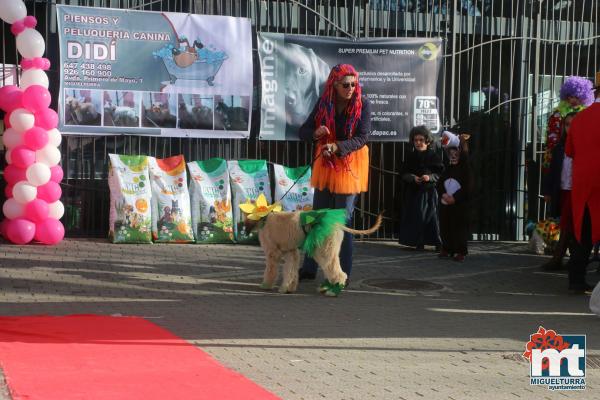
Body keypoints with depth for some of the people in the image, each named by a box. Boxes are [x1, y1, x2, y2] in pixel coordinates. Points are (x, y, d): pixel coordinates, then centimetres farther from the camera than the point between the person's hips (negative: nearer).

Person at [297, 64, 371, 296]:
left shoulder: (362, 104, -12)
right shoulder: (324, 103, -3)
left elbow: (363, 137, -19)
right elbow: (303, 131, -3)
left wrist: (337, 147, -33)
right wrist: (315, 133, -26)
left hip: (350, 165, -4)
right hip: (325, 164, 4)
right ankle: (309, 268, 26)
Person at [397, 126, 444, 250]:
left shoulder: (434, 156, 0)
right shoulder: (410, 156, 7)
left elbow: (440, 174, -2)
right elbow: (404, 174, 5)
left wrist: (430, 177, -18)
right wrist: (413, 178, -13)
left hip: (429, 192, -2)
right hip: (413, 192, 2)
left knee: (432, 216, -4)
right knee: (416, 216, 1)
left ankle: (437, 242, 2)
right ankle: (419, 243, 9)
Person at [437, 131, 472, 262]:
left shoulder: (465, 169, -3)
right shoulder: (447, 170, 11)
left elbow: (467, 187, -10)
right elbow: (439, 184, 6)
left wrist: (455, 198, -13)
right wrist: (443, 194, -11)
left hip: (460, 204, -5)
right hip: (445, 204, 5)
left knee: (459, 227, -5)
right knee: (445, 227, 6)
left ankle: (460, 252, -2)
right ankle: (447, 249, 16)